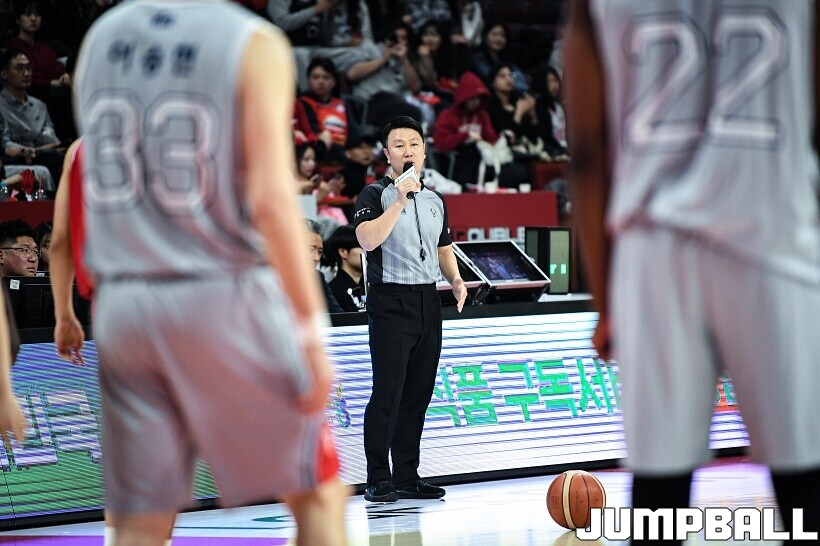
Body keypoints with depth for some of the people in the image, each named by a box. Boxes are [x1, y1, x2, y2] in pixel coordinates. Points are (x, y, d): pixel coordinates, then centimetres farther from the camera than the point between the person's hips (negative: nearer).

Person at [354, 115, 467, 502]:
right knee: (388, 392, -10)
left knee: (419, 394, 7)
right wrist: (400, 200, -22)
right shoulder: (376, 194, -3)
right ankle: (378, 480, -6)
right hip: (390, 301, -6)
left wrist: (455, 280, 7)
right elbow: (368, 239, -19)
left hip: (428, 300, 6)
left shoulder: (435, 201, 16)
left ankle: (407, 477, 13)